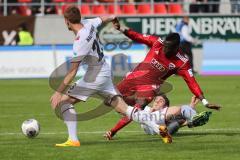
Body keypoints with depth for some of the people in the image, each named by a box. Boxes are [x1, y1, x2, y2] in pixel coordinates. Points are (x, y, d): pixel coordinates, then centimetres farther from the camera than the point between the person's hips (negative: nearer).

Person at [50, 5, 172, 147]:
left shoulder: (80, 41, -23)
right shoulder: (88, 24, -1)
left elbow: (72, 72, -23)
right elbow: (102, 19, 24)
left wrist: (58, 92, -20)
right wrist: (113, 18, 47)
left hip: (95, 77, -9)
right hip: (106, 73, 9)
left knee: (63, 101, -4)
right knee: (124, 109, 9)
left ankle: (73, 140, -11)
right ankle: (158, 128, 4)